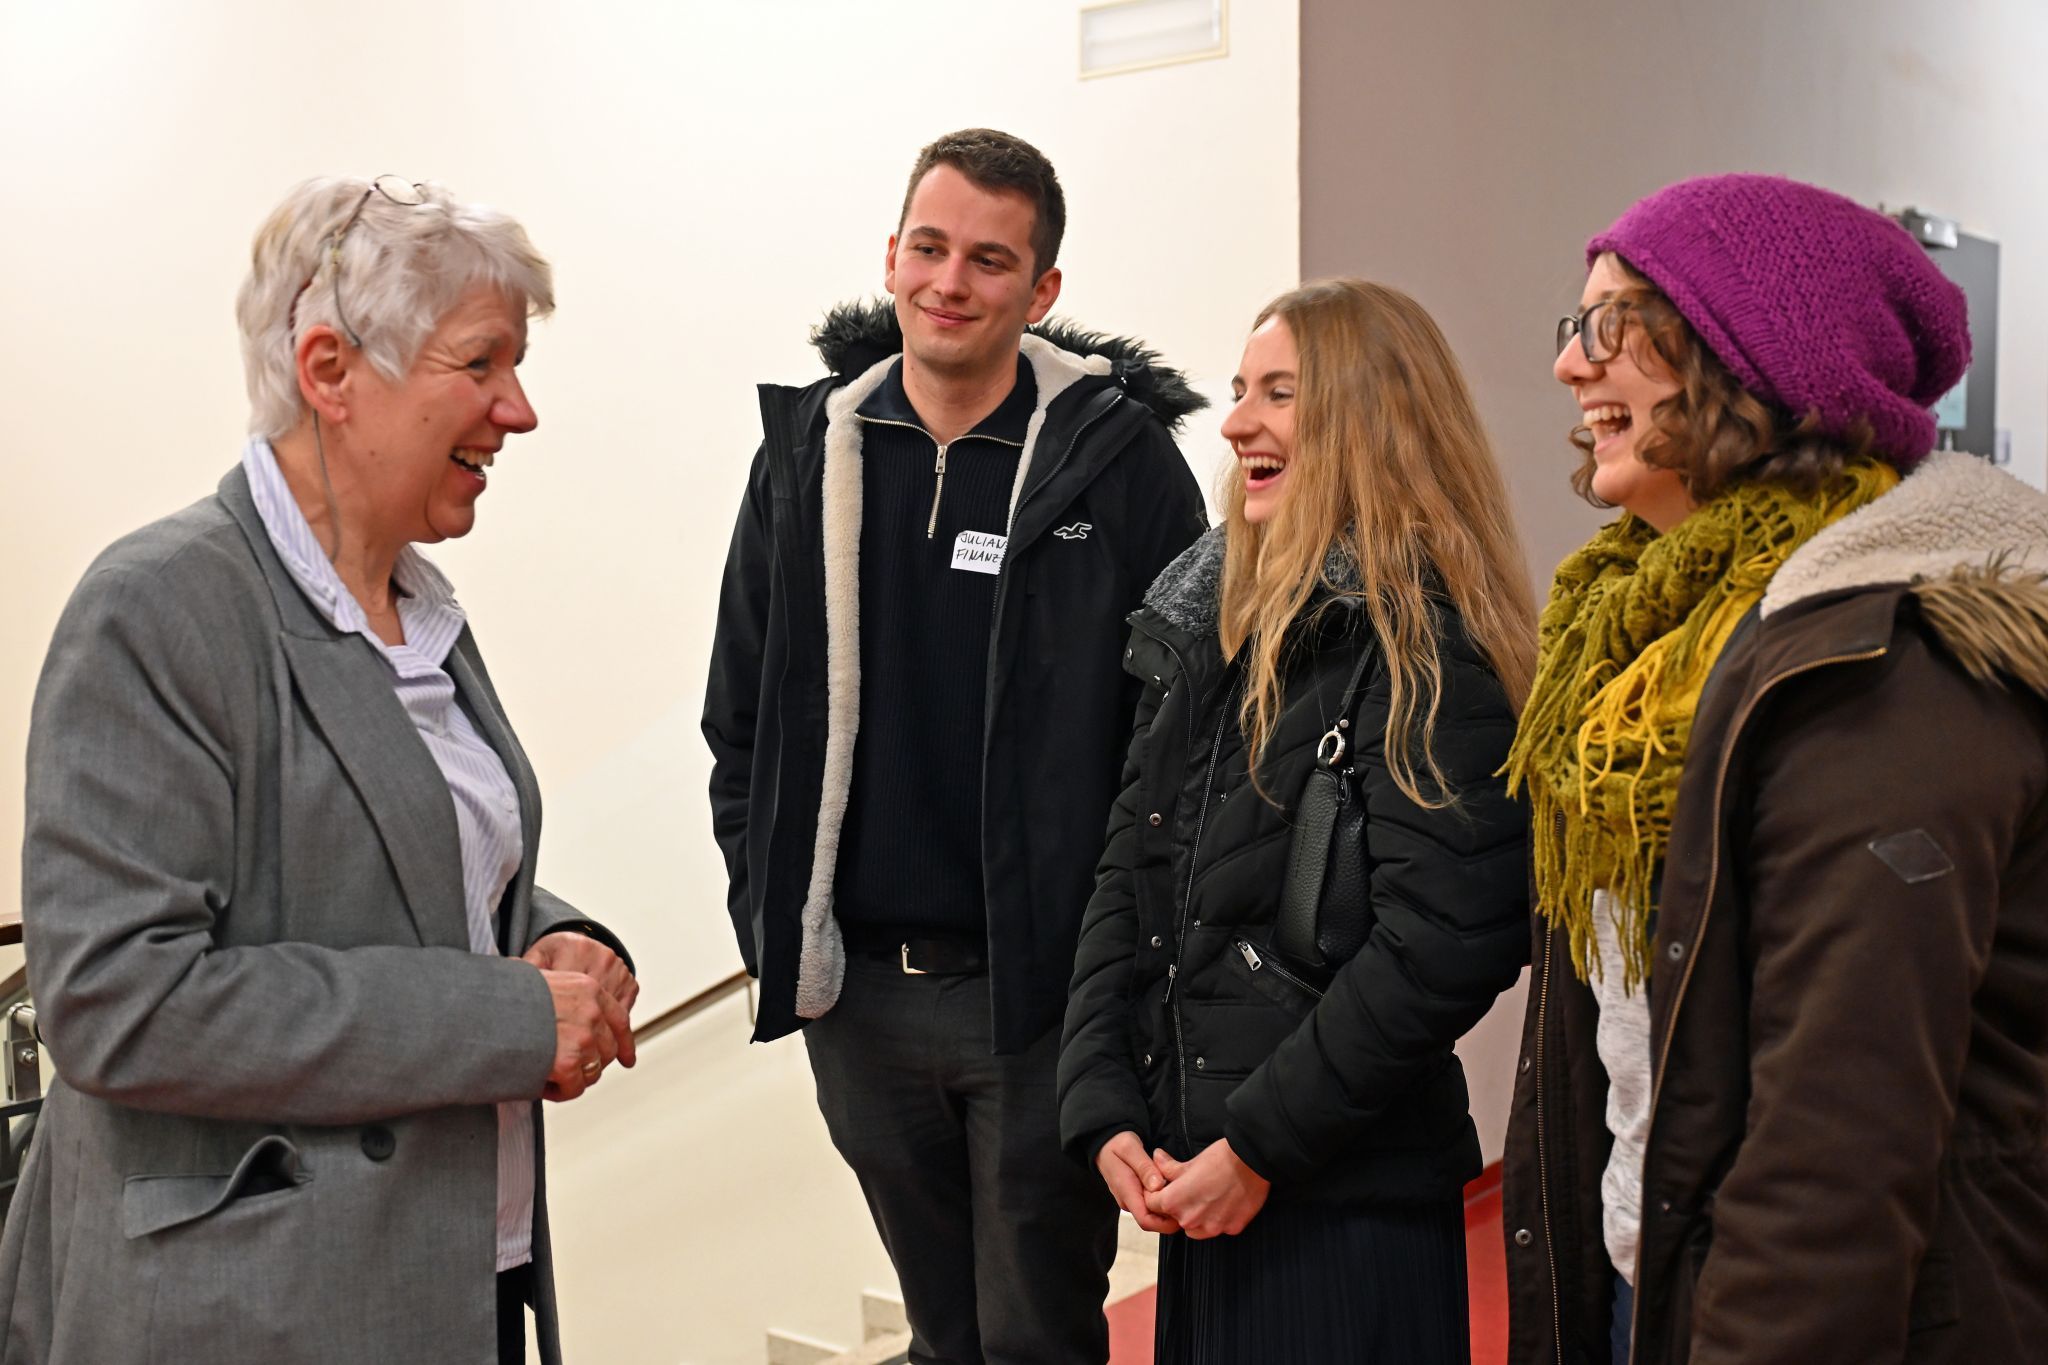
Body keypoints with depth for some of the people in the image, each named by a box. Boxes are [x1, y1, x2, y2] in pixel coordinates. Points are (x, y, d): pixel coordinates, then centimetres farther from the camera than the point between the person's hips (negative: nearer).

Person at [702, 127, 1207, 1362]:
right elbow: (743, 716, 11)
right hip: (857, 988, 4)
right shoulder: (812, 450, 5)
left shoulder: (1118, 458, -6)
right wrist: (770, 913, 4)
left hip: (1044, 990, -3)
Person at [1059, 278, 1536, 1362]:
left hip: (1351, 1204, -7)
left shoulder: (1425, 648, -14)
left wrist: (1256, 1148, -17)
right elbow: (1126, 880, 7)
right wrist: (1102, 1112, -2)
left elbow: (1439, 946, -20)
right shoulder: (1204, 620, 7)